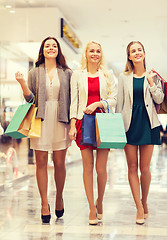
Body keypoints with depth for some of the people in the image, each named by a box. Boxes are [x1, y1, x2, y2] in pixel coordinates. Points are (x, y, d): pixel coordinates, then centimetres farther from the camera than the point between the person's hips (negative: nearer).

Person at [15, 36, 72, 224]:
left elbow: (72, 98, 8)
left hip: (60, 121, 0)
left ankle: (59, 199, 23)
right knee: (41, 162, 0)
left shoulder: (67, 73, 9)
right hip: (41, 121, 0)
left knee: (59, 163, 2)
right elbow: (30, 99, 6)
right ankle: (44, 204, 8)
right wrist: (22, 83, -9)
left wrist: (73, 122, -2)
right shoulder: (35, 73, 10)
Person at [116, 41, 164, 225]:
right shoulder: (124, 77, 8)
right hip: (130, 123, 1)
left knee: (145, 168, 1)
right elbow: (119, 103, 8)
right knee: (132, 167, -1)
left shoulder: (152, 76, 7)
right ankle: (139, 208, 6)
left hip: (147, 123, -1)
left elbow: (159, 99, 2)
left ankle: (144, 201, 22)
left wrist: (151, 82, -7)